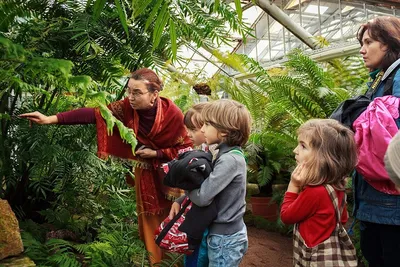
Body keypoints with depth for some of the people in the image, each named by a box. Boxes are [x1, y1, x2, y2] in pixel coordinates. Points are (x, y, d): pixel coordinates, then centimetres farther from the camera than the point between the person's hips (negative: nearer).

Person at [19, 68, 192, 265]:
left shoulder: (173, 114, -26)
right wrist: (51, 119, -31)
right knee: (150, 220, 16)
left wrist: (155, 153, -23)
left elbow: (186, 148, -17)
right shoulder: (128, 107, -18)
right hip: (146, 172, 4)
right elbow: (94, 114, -25)